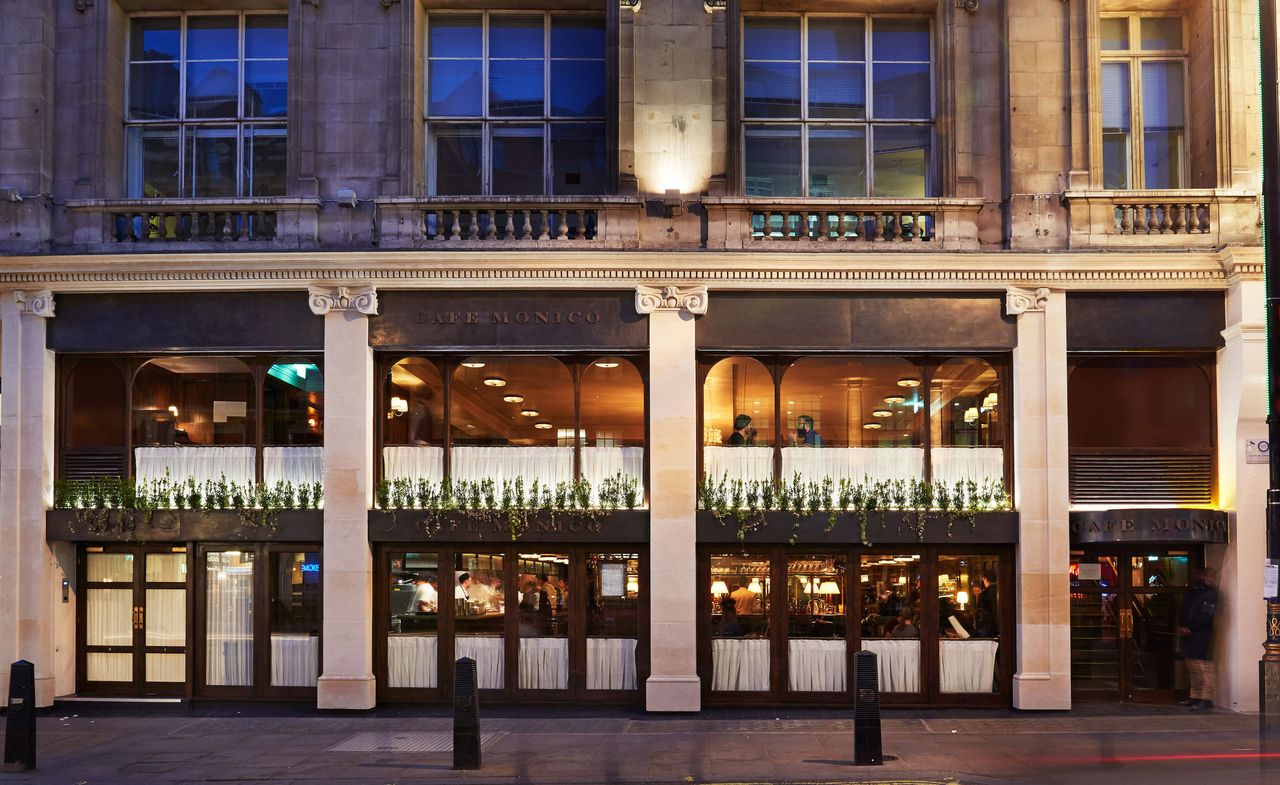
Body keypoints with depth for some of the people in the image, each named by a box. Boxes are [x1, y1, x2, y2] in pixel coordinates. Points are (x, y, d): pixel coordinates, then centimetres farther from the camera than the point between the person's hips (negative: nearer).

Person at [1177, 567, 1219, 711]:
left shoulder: (1210, 594, -8)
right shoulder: (1190, 591, 17)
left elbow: (1204, 617, -15)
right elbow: (1182, 611, 17)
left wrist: (1188, 628, -13)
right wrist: (1181, 626, 1)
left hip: (1202, 636, -9)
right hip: (1188, 635, 9)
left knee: (1203, 667, -11)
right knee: (1192, 668, 12)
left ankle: (1205, 700, -12)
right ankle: (1194, 697, 20)